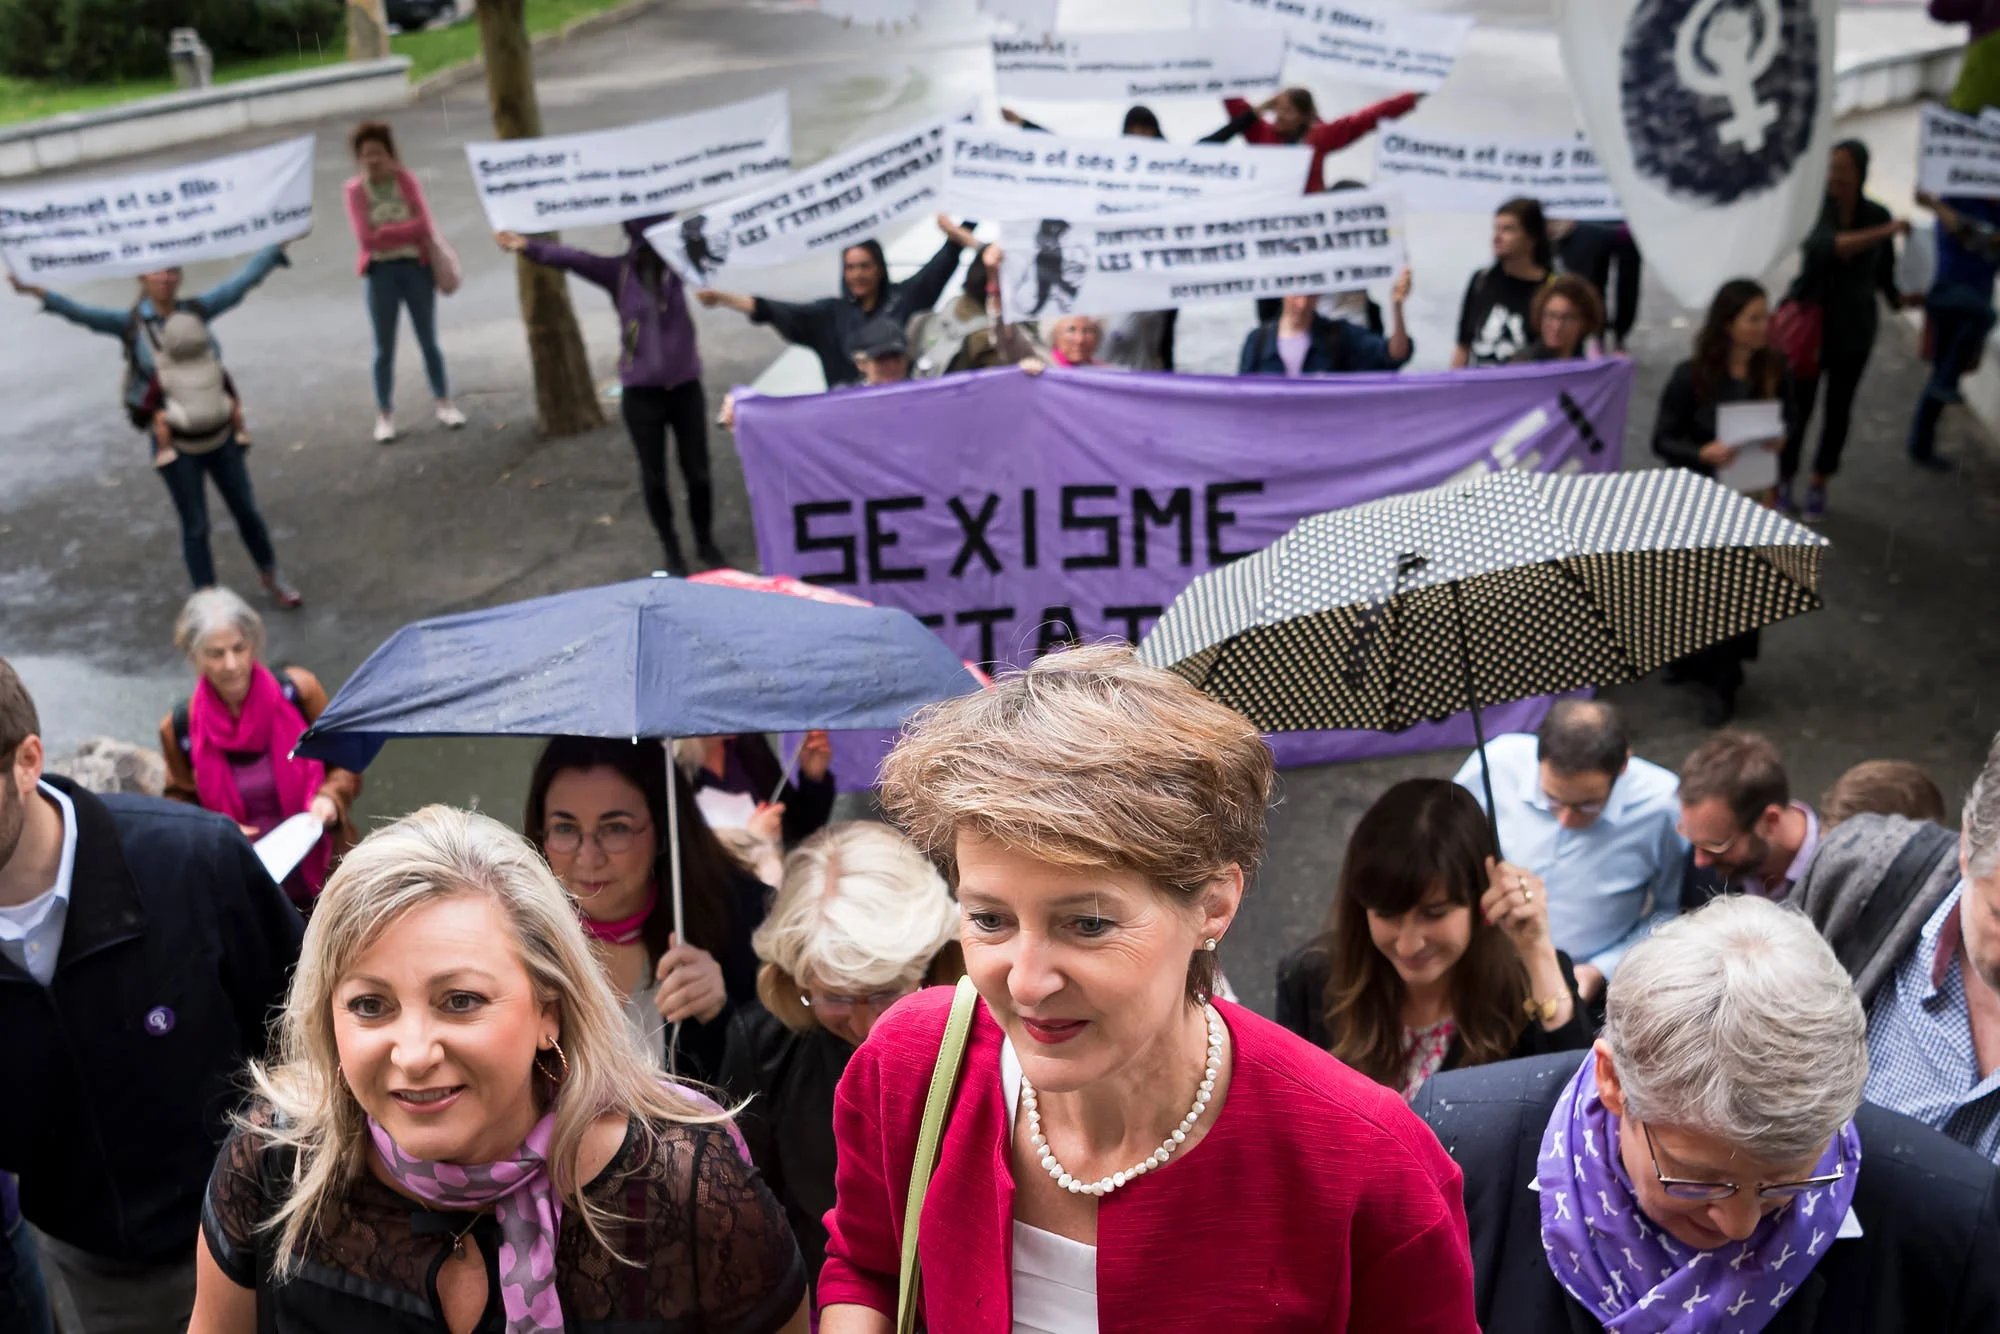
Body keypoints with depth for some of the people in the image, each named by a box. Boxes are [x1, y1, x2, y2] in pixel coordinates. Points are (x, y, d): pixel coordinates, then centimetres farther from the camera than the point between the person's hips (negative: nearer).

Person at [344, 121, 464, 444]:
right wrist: (406, 231, -13)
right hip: (380, 272, -1)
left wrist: (386, 232, -14)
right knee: (384, 348, 5)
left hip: (416, 266, 1)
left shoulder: (406, 179, -1)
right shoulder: (354, 190, -5)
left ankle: (444, 404, 21)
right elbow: (366, 238, -14)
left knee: (428, 341, 9)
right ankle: (385, 415, 11)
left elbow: (424, 225, -10)